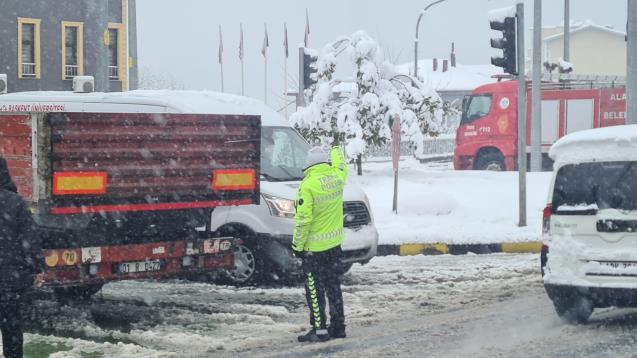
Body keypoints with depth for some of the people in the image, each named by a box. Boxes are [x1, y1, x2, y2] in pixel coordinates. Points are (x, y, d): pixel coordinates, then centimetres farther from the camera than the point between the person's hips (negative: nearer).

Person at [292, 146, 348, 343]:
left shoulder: (308, 185, -19)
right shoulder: (337, 177, -3)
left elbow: (302, 220, -19)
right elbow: (341, 165, 23)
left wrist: (297, 245, -10)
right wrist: (336, 151, 42)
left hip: (314, 247, -6)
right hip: (335, 243, 6)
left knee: (315, 289, 0)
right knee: (333, 286, 14)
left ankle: (319, 330, 0)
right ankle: (338, 326, 19)